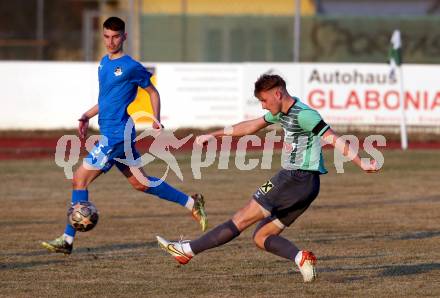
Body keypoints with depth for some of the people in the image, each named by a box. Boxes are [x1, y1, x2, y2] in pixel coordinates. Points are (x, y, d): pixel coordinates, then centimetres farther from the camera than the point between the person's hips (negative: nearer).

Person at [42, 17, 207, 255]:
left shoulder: (131, 67, -10)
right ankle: (192, 203, 27)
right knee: (140, 182, 16)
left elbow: (153, 92, 1)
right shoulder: (104, 63, 15)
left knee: (80, 179, -10)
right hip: (109, 133, 9)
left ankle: (67, 240, -6)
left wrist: (156, 120, -11)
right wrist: (87, 116, 15)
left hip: (117, 134, -9)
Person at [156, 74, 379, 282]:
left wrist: (361, 164, -26)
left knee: (241, 219, -4)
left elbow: (333, 139, -19)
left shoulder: (303, 115, -13)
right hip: (304, 186, 10)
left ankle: (188, 250, 1)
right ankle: (301, 258, -13)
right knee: (261, 238, 9)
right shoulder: (282, 113, 16)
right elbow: (251, 126, 29)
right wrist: (214, 135, 33)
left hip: (297, 179, -10)